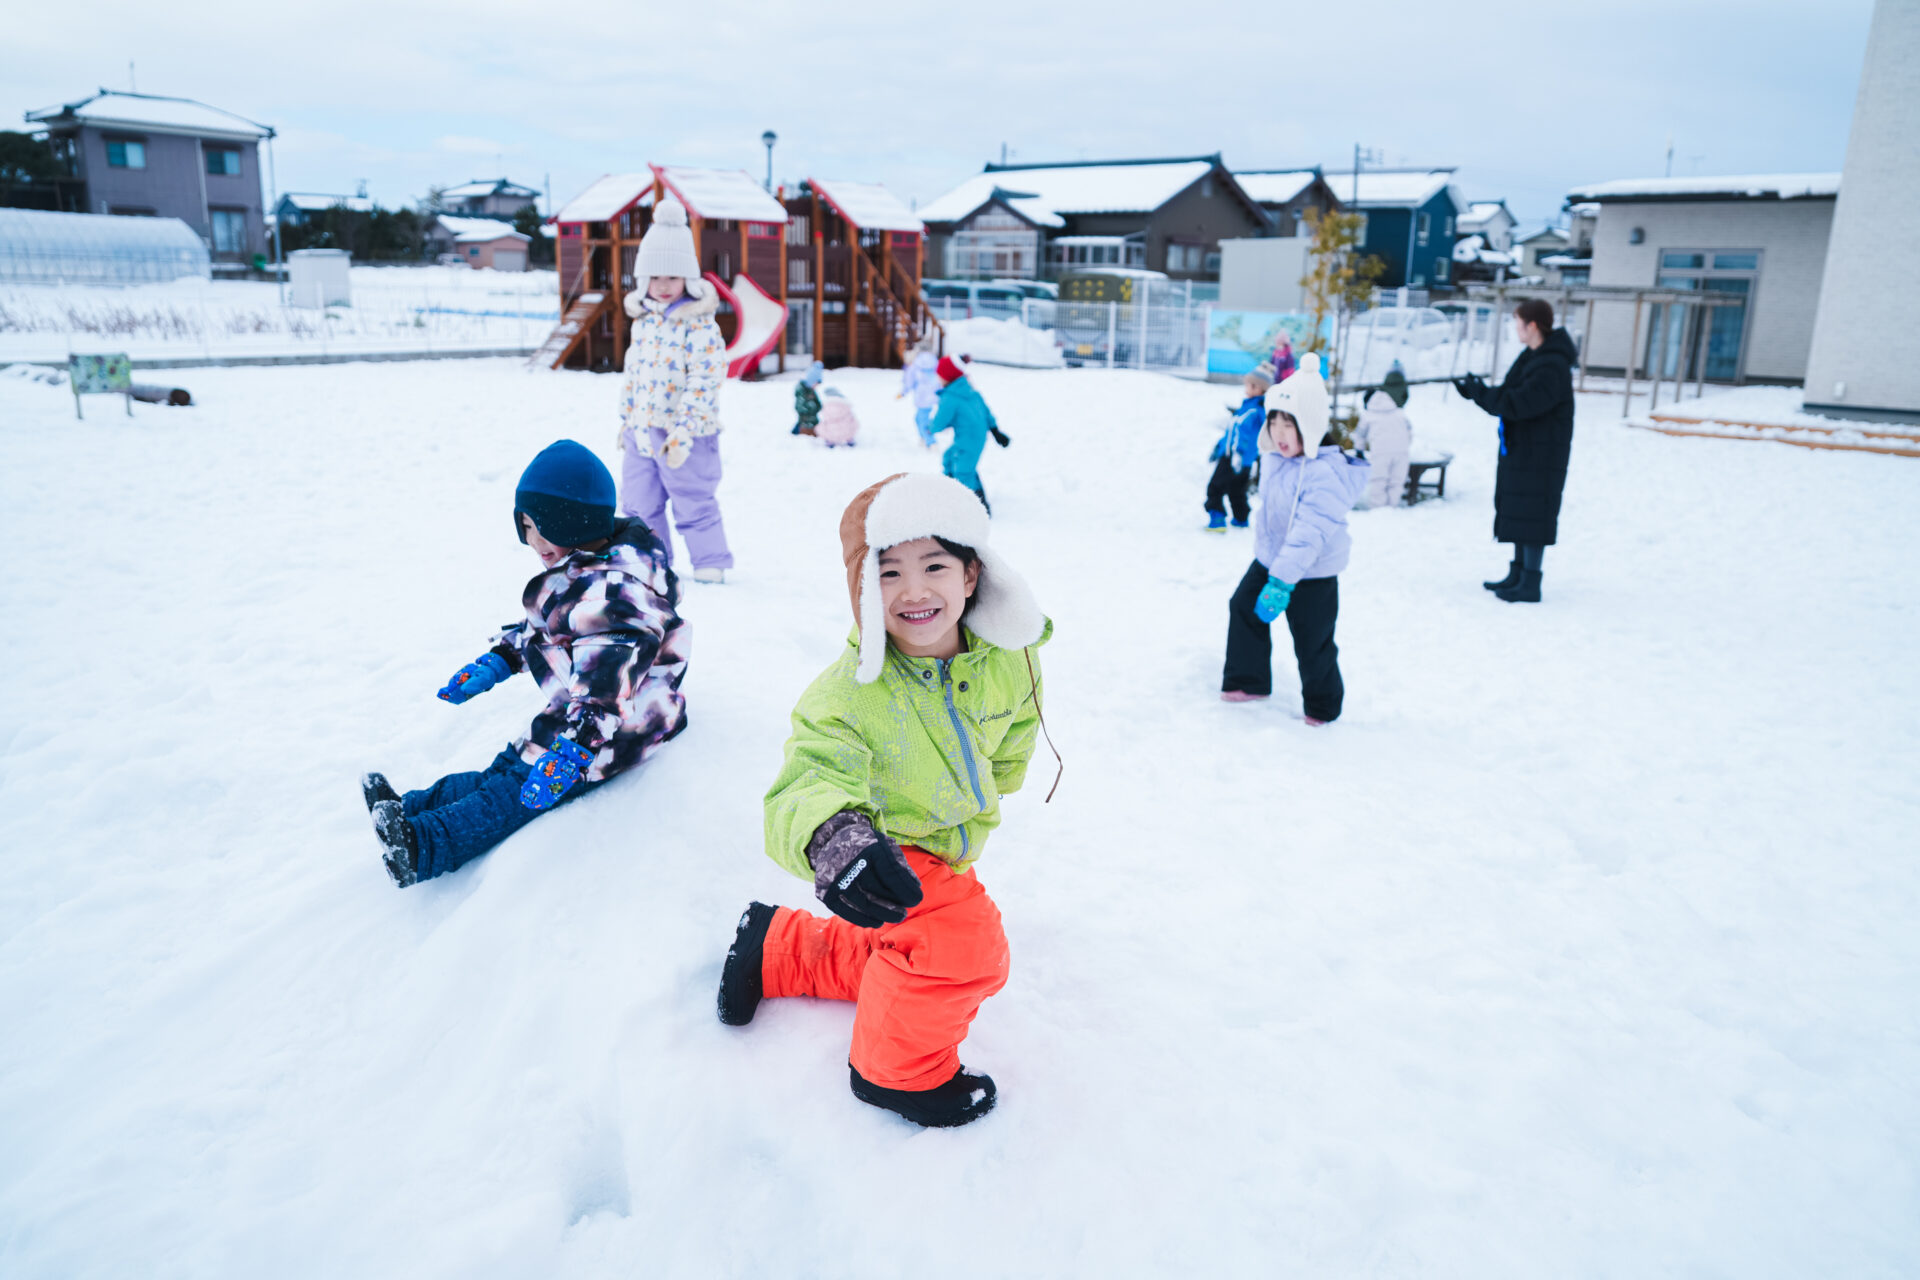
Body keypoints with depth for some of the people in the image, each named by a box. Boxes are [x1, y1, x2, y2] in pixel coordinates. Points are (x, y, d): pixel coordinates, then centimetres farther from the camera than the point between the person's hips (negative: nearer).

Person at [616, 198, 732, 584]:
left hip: (681, 433, -8)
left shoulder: (699, 325, -15)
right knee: (638, 501, 14)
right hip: (643, 429, 8)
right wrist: (627, 418, 18)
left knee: (693, 502, 1)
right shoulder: (643, 320, 9)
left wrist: (682, 433, -23)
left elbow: (704, 381, -19)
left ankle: (710, 562, 15)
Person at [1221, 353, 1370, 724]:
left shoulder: (1325, 473, -30)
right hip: (1268, 559, 8)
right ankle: (1247, 681, 31)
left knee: (1313, 645, 4)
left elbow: (1311, 531, -36)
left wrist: (1282, 580, -41)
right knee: (1244, 609, 15)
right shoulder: (1273, 457, -2)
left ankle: (1322, 707, 25)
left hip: (1311, 575, -8)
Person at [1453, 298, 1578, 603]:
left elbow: (1517, 404, -26)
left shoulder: (1551, 367, -21)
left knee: (1532, 517, -5)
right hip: (1520, 452, 10)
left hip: (1539, 458, -10)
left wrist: (1479, 392, -16)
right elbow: (1510, 395, 13)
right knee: (1518, 513, 16)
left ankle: (1530, 584, 1)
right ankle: (1517, 575, 26)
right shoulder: (1531, 357, 11)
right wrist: (1477, 390, 2)